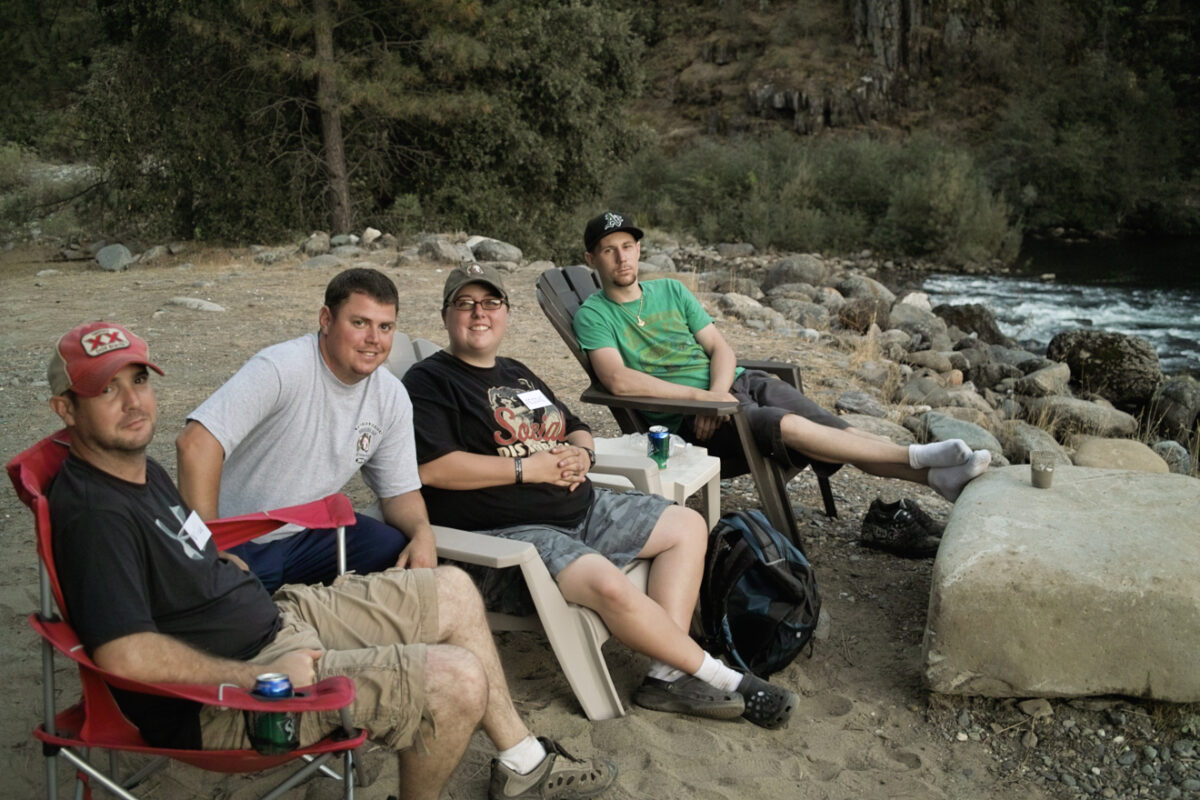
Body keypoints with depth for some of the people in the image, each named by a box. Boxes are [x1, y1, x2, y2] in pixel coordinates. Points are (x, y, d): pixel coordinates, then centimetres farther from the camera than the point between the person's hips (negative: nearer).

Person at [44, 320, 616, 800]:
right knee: (459, 678, -22)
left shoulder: (142, 470, 10)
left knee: (454, 592, 11)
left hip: (275, 616, 11)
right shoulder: (93, 513, -23)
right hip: (228, 694, -11)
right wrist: (260, 677, -25)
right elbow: (125, 655, -33)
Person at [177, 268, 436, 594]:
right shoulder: (282, 368, -21)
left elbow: (400, 490, 7)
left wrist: (423, 531, -15)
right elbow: (196, 443, -28)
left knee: (411, 559, -15)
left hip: (307, 536, 5)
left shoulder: (392, 398, 0)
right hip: (236, 543, -5)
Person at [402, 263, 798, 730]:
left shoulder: (517, 374, 21)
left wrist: (581, 453, 1)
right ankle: (719, 679, -12)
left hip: (581, 508, 9)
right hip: (510, 531, -9)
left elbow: (577, 428, 28)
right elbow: (432, 468, -20)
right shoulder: (429, 382, -4)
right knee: (607, 583, -33)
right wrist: (528, 468, -16)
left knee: (687, 525, 4)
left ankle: (667, 676, -8)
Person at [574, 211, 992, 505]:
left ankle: (939, 477, -20)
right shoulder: (593, 314, 0)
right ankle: (915, 456, -26)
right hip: (681, 414, -6)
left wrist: (718, 392, -12)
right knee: (786, 426, -29)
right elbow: (619, 380, -16)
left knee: (832, 426, -14)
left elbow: (720, 348, 11)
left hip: (734, 381, 6)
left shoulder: (670, 290, 16)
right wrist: (702, 396, -18)